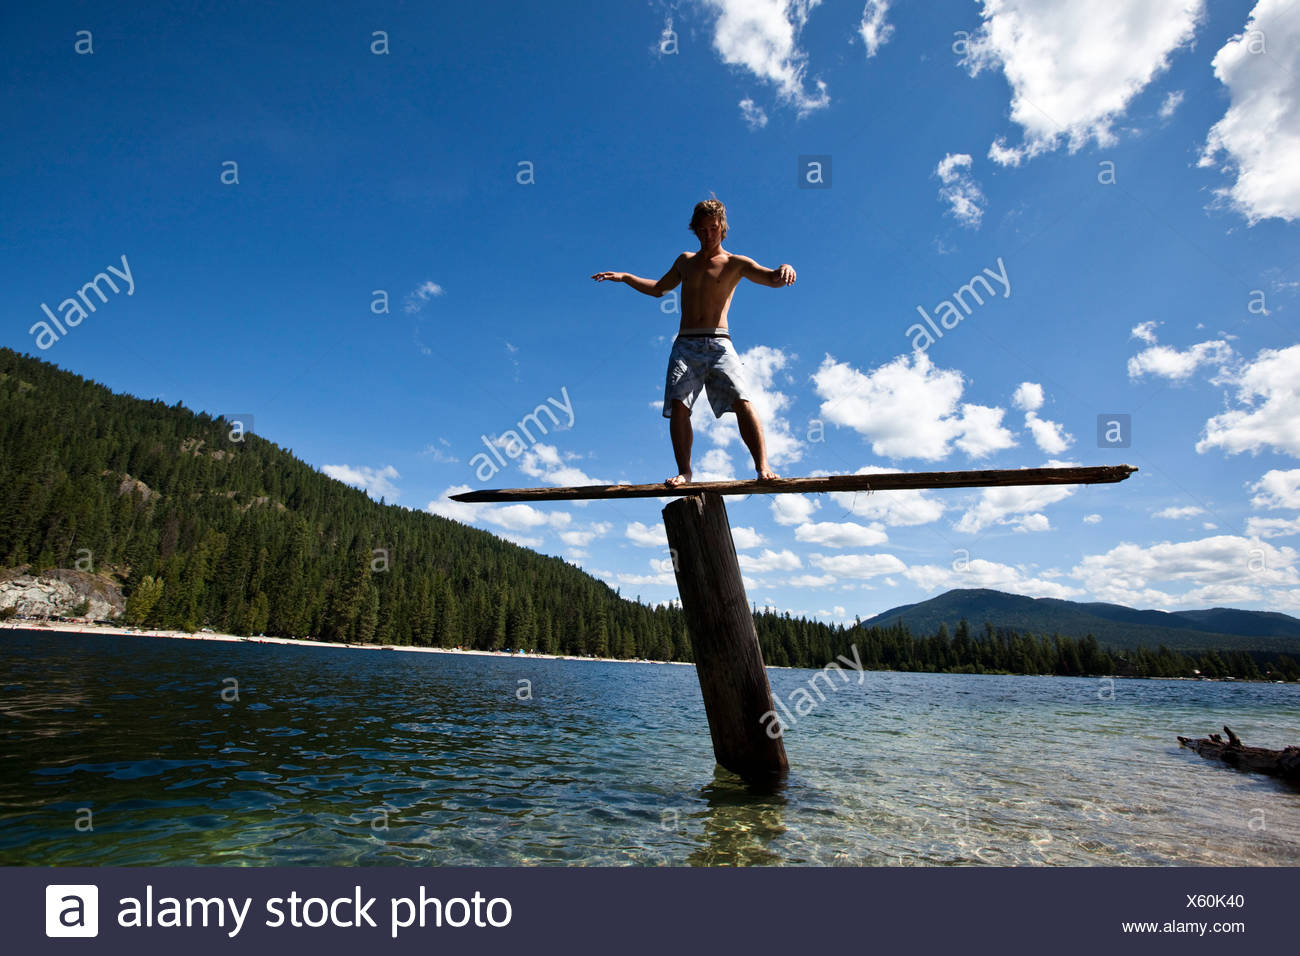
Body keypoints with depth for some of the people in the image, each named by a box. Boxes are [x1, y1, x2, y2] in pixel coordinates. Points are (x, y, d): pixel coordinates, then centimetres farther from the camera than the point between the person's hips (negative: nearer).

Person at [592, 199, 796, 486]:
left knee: (743, 402, -20)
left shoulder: (735, 263, 10)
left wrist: (783, 268, -27)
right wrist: (624, 277, 30)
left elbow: (772, 279, -4)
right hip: (685, 345, 3)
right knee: (678, 406, -13)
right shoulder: (685, 261, 24)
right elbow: (659, 288, 38)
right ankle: (684, 472, -7)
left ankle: (763, 467, -21)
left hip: (718, 344, -3)